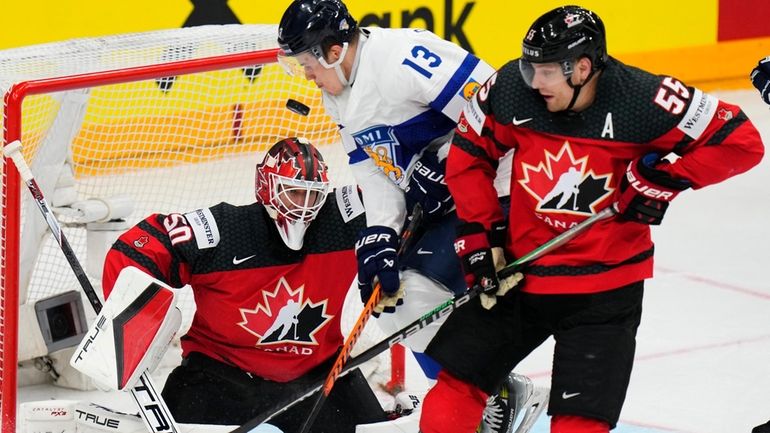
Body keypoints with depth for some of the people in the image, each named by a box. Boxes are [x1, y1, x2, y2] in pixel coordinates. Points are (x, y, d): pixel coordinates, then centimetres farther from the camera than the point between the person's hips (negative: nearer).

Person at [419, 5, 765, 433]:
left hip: (606, 287, -4)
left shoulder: (646, 102, -22)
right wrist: (478, 234, 0)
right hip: (520, 271, 4)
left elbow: (741, 141, -15)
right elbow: (468, 156, 4)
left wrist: (664, 178, -18)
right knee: (457, 383, 8)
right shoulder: (511, 90, -13)